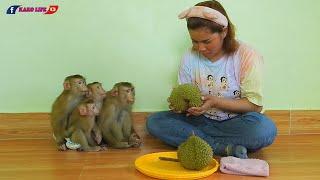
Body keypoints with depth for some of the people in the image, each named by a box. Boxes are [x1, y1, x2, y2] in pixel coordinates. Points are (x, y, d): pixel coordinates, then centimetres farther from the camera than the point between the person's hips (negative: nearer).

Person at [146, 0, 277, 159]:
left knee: (266, 129, -35)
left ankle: (200, 140, -21)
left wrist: (216, 102, -25)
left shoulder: (247, 56, -11)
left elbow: (254, 105, -12)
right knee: (153, 121, -18)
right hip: (201, 121, 4)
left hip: (235, 124, -4)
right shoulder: (190, 57, -1)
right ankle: (226, 148, -26)